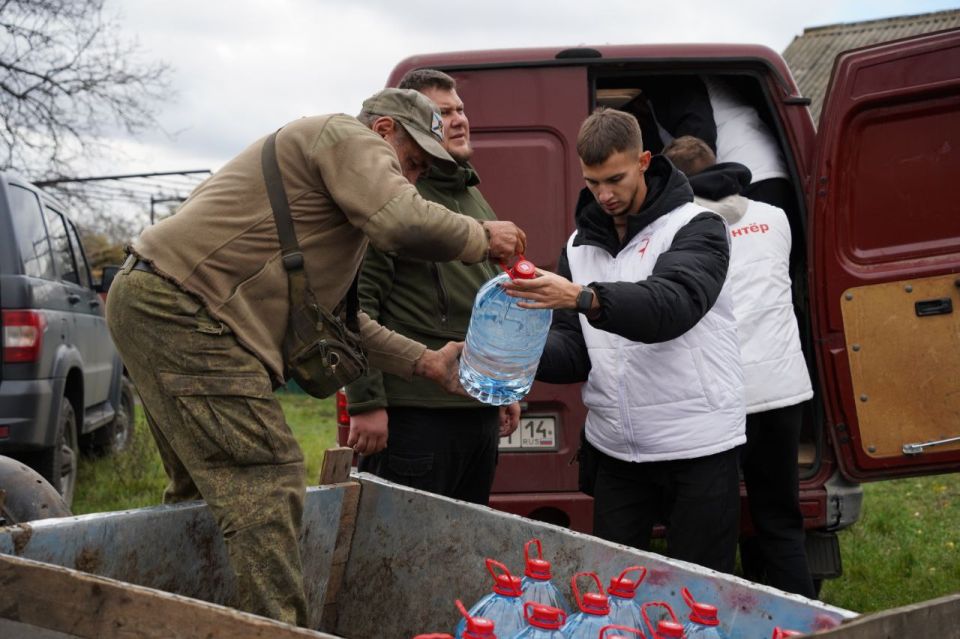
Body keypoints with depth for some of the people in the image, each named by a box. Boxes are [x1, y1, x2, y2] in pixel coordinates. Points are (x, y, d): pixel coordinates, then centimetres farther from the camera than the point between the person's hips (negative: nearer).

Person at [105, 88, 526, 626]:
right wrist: (482, 238, -2)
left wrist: (427, 362, 22)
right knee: (267, 483, -14)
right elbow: (405, 223, -20)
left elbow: (332, 317, 28)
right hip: (182, 306, -11)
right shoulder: (349, 138, -1)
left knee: (204, 487, 17)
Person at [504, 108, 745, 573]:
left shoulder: (696, 228, -7)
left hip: (697, 448, -5)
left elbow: (673, 304, -27)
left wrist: (584, 298, -42)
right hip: (616, 451, 5)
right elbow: (574, 351, 7)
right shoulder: (581, 245, 10)